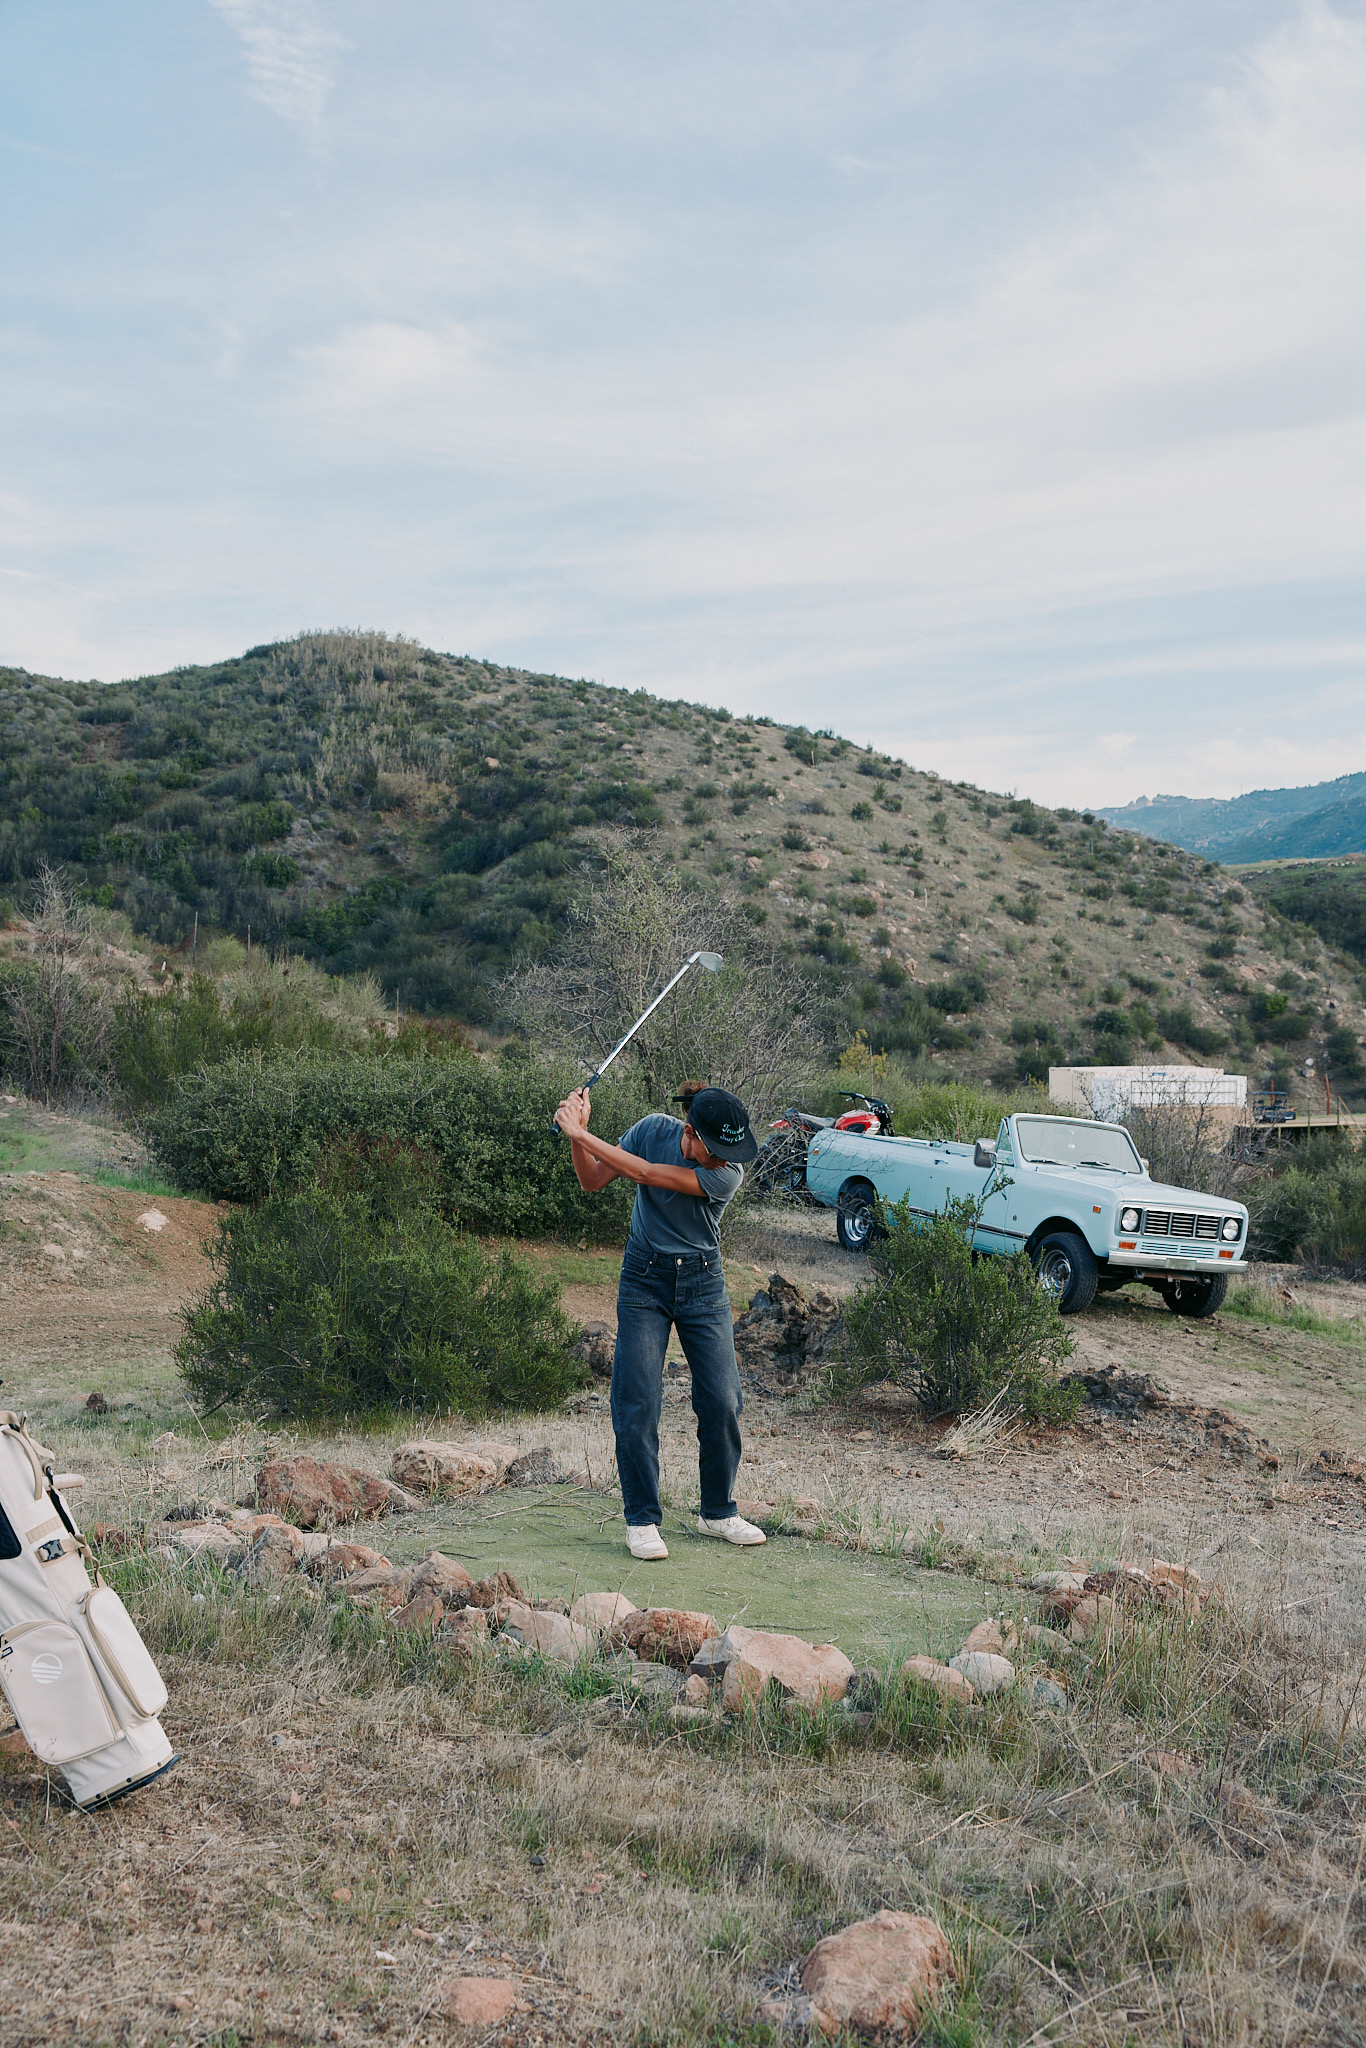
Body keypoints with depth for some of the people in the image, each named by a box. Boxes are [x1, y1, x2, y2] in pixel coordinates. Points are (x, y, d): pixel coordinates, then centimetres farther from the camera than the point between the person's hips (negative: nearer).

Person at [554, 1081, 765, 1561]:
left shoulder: (729, 1173, -20)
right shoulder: (654, 1130, -11)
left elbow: (645, 1173, -27)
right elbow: (593, 1181, -1)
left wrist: (583, 1134, -26)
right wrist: (577, 1135, -19)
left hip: (703, 1284, 0)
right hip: (644, 1282, 1)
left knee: (723, 1403, -3)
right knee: (638, 1404, -7)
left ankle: (718, 1512, 16)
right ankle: (642, 1519, 4)